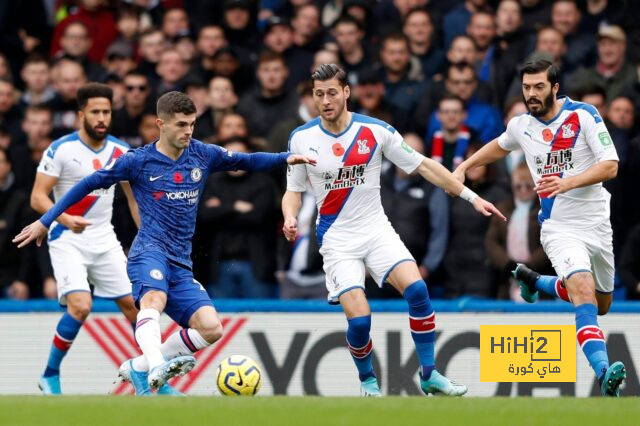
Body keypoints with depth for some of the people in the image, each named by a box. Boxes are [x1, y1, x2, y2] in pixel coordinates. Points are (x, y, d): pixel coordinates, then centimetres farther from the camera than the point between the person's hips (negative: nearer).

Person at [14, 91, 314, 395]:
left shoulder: (203, 155, 10)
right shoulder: (138, 161, -1)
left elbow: (246, 161, 23)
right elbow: (90, 184, 6)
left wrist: (286, 158, 7)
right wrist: (45, 221, 7)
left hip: (180, 263, 5)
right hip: (149, 252, -5)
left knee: (211, 328, -12)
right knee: (154, 298, -38)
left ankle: (138, 368, 1)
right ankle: (157, 367, -63)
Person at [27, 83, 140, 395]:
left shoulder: (120, 151, 3)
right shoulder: (61, 149, -12)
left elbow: (135, 196, 15)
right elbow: (38, 197, -15)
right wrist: (64, 218, -33)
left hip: (105, 240, 5)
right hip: (68, 240, -5)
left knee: (133, 303, 4)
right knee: (80, 306, -22)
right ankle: (50, 376, -7)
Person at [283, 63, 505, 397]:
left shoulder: (375, 130, -5)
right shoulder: (301, 138, -5)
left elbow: (423, 166, 3)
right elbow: (293, 191, 6)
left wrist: (471, 197, 1)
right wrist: (290, 220, -17)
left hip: (377, 230, 1)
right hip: (337, 239, -1)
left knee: (416, 290, -22)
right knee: (358, 319, -17)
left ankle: (429, 375, -8)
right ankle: (367, 379, 12)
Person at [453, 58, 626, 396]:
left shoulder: (583, 115, -9)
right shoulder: (521, 125, 1)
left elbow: (610, 166, -16)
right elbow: (500, 146, 26)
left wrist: (567, 182, -29)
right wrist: (464, 167, 22)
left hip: (596, 223, 1)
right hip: (559, 226, -1)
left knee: (601, 306, 17)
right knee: (584, 289, -28)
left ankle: (534, 281, 42)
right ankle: (603, 372, -40)